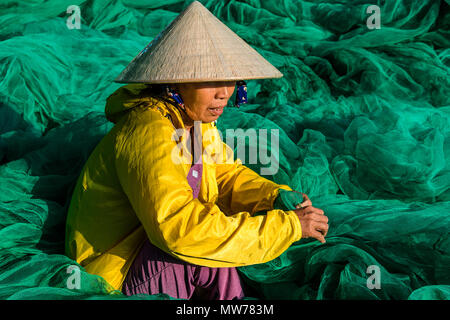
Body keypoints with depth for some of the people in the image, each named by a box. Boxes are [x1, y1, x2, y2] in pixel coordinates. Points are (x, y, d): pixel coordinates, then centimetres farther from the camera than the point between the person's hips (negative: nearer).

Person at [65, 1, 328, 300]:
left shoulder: (195, 117, -3)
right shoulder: (149, 132, -31)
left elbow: (227, 172, 10)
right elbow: (181, 228, -40)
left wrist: (277, 196, -12)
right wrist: (287, 225, -36)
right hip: (115, 271, -9)